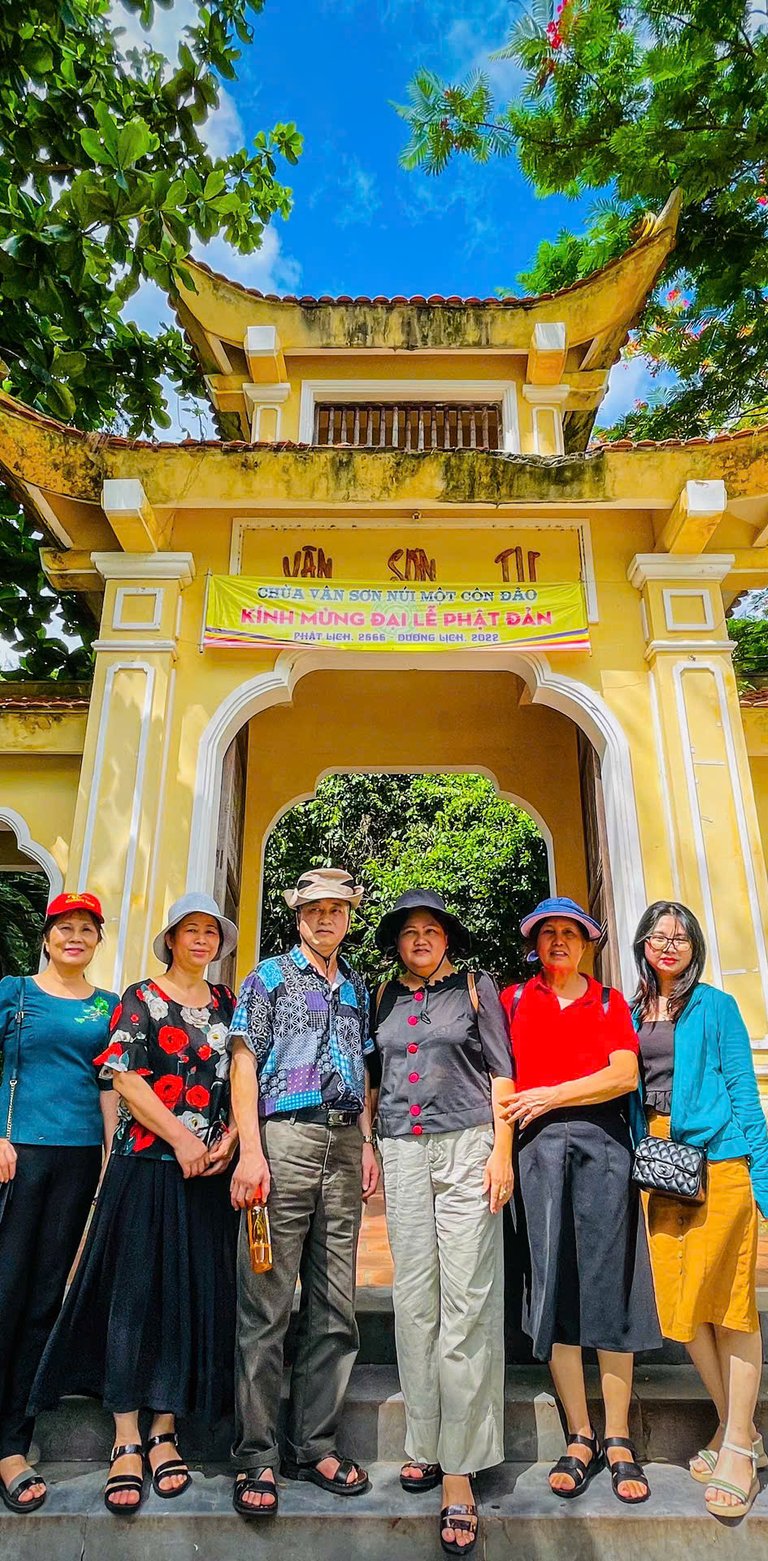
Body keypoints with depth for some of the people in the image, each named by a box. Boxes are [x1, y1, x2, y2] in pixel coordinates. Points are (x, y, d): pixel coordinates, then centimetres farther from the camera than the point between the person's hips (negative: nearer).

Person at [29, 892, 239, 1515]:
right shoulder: (141, 999, 0)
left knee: (195, 1294, 6)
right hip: (147, 1162, -3)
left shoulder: (228, 1005, 11)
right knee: (135, 1291, 1)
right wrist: (180, 1139, -13)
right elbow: (127, 1079, -8)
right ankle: (127, 1440, 14)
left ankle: (165, 1431, 20)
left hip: (210, 1167, 4)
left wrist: (230, 1139, -5)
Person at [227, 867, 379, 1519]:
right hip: (286, 1136, -5)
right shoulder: (270, 976, 4)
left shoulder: (356, 986, 18)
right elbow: (245, 1062, -2)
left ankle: (314, 1445, 22)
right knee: (268, 1305, 0)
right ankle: (257, 1455, 13)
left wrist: (367, 1142, 9)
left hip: (344, 1143, 5)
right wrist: (251, 1150, -11)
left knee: (336, 1306, 9)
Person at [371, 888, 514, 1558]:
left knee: (466, 1306, -4)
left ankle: (459, 1469, 5)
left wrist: (502, 1153, -6)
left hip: (466, 1148, -3)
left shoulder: (476, 989, 4)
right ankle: (425, 1442, 22)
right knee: (414, 1301, 7)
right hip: (402, 1153, 4)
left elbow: (501, 1072, 2)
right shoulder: (385, 998, 13)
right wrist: (367, 1146, 10)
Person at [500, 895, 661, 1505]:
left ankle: (618, 1440, 13)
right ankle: (580, 1439, 14)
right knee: (552, 1285, 2)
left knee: (608, 1282, 1)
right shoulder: (514, 999, 12)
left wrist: (550, 1095, -7)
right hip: (539, 1144, 0)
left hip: (602, 1142, 0)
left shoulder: (609, 1001, 12)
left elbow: (625, 1075, -1)